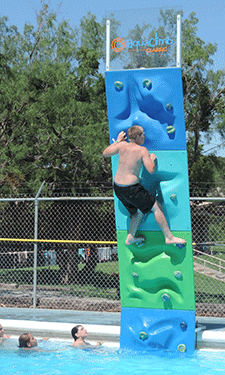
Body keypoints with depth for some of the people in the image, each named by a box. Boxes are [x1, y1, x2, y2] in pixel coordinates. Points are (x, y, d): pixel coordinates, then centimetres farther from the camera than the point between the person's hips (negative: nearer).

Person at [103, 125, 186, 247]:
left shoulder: (122, 145, 1)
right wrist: (152, 159, 2)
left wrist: (118, 141, 25)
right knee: (157, 207, 6)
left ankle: (130, 238, 31)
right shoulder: (142, 150, -14)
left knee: (139, 211, 26)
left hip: (117, 187, 7)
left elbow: (105, 153, 15)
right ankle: (169, 237, 9)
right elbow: (151, 170, -19)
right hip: (131, 189, -7)